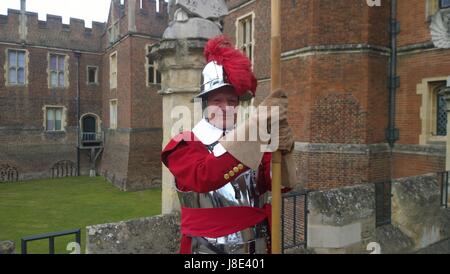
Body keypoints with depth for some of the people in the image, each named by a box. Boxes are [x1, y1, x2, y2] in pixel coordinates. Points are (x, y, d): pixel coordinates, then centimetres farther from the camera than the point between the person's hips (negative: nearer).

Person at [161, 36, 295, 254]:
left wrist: (284, 148, -32)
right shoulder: (184, 146, -13)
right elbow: (204, 177, -33)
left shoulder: (255, 141, 1)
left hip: (259, 246, 4)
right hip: (209, 249, -4)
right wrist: (257, 120, -40)